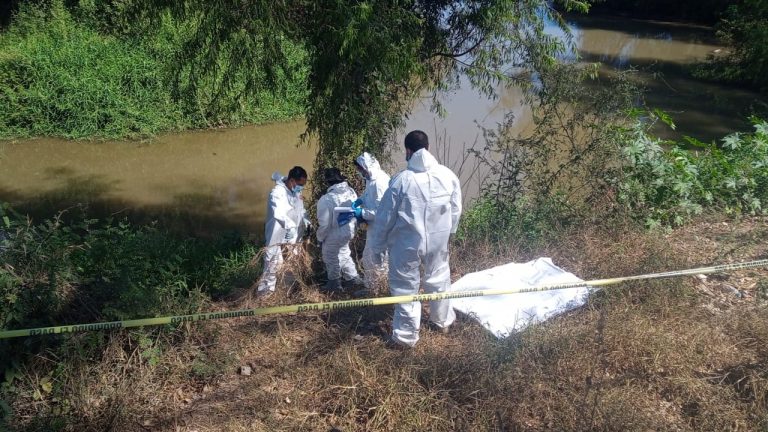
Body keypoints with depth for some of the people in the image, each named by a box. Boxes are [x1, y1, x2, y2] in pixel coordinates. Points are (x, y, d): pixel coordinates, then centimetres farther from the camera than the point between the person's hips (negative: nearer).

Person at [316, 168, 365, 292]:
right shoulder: (351, 192, -10)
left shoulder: (326, 200, -29)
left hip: (333, 237, -6)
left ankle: (335, 285, 36)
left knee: (332, 261, 17)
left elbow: (324, 224, -23)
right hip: (348, 232, 6)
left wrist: (320, 238, -4)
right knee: (344, 254, 31)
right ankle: (354, 278, 43)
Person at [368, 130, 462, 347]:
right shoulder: (448, 175, -7)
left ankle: (407, 334, 22)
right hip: (438, 241, 4)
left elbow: (384, 217, -11)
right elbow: (456, 211, 4)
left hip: (406, 243, -3)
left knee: (406, 287, 11)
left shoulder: (401, 180, -17)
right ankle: (442, 320, 44)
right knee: (439, 279, 24)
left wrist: (377, 246, 1)